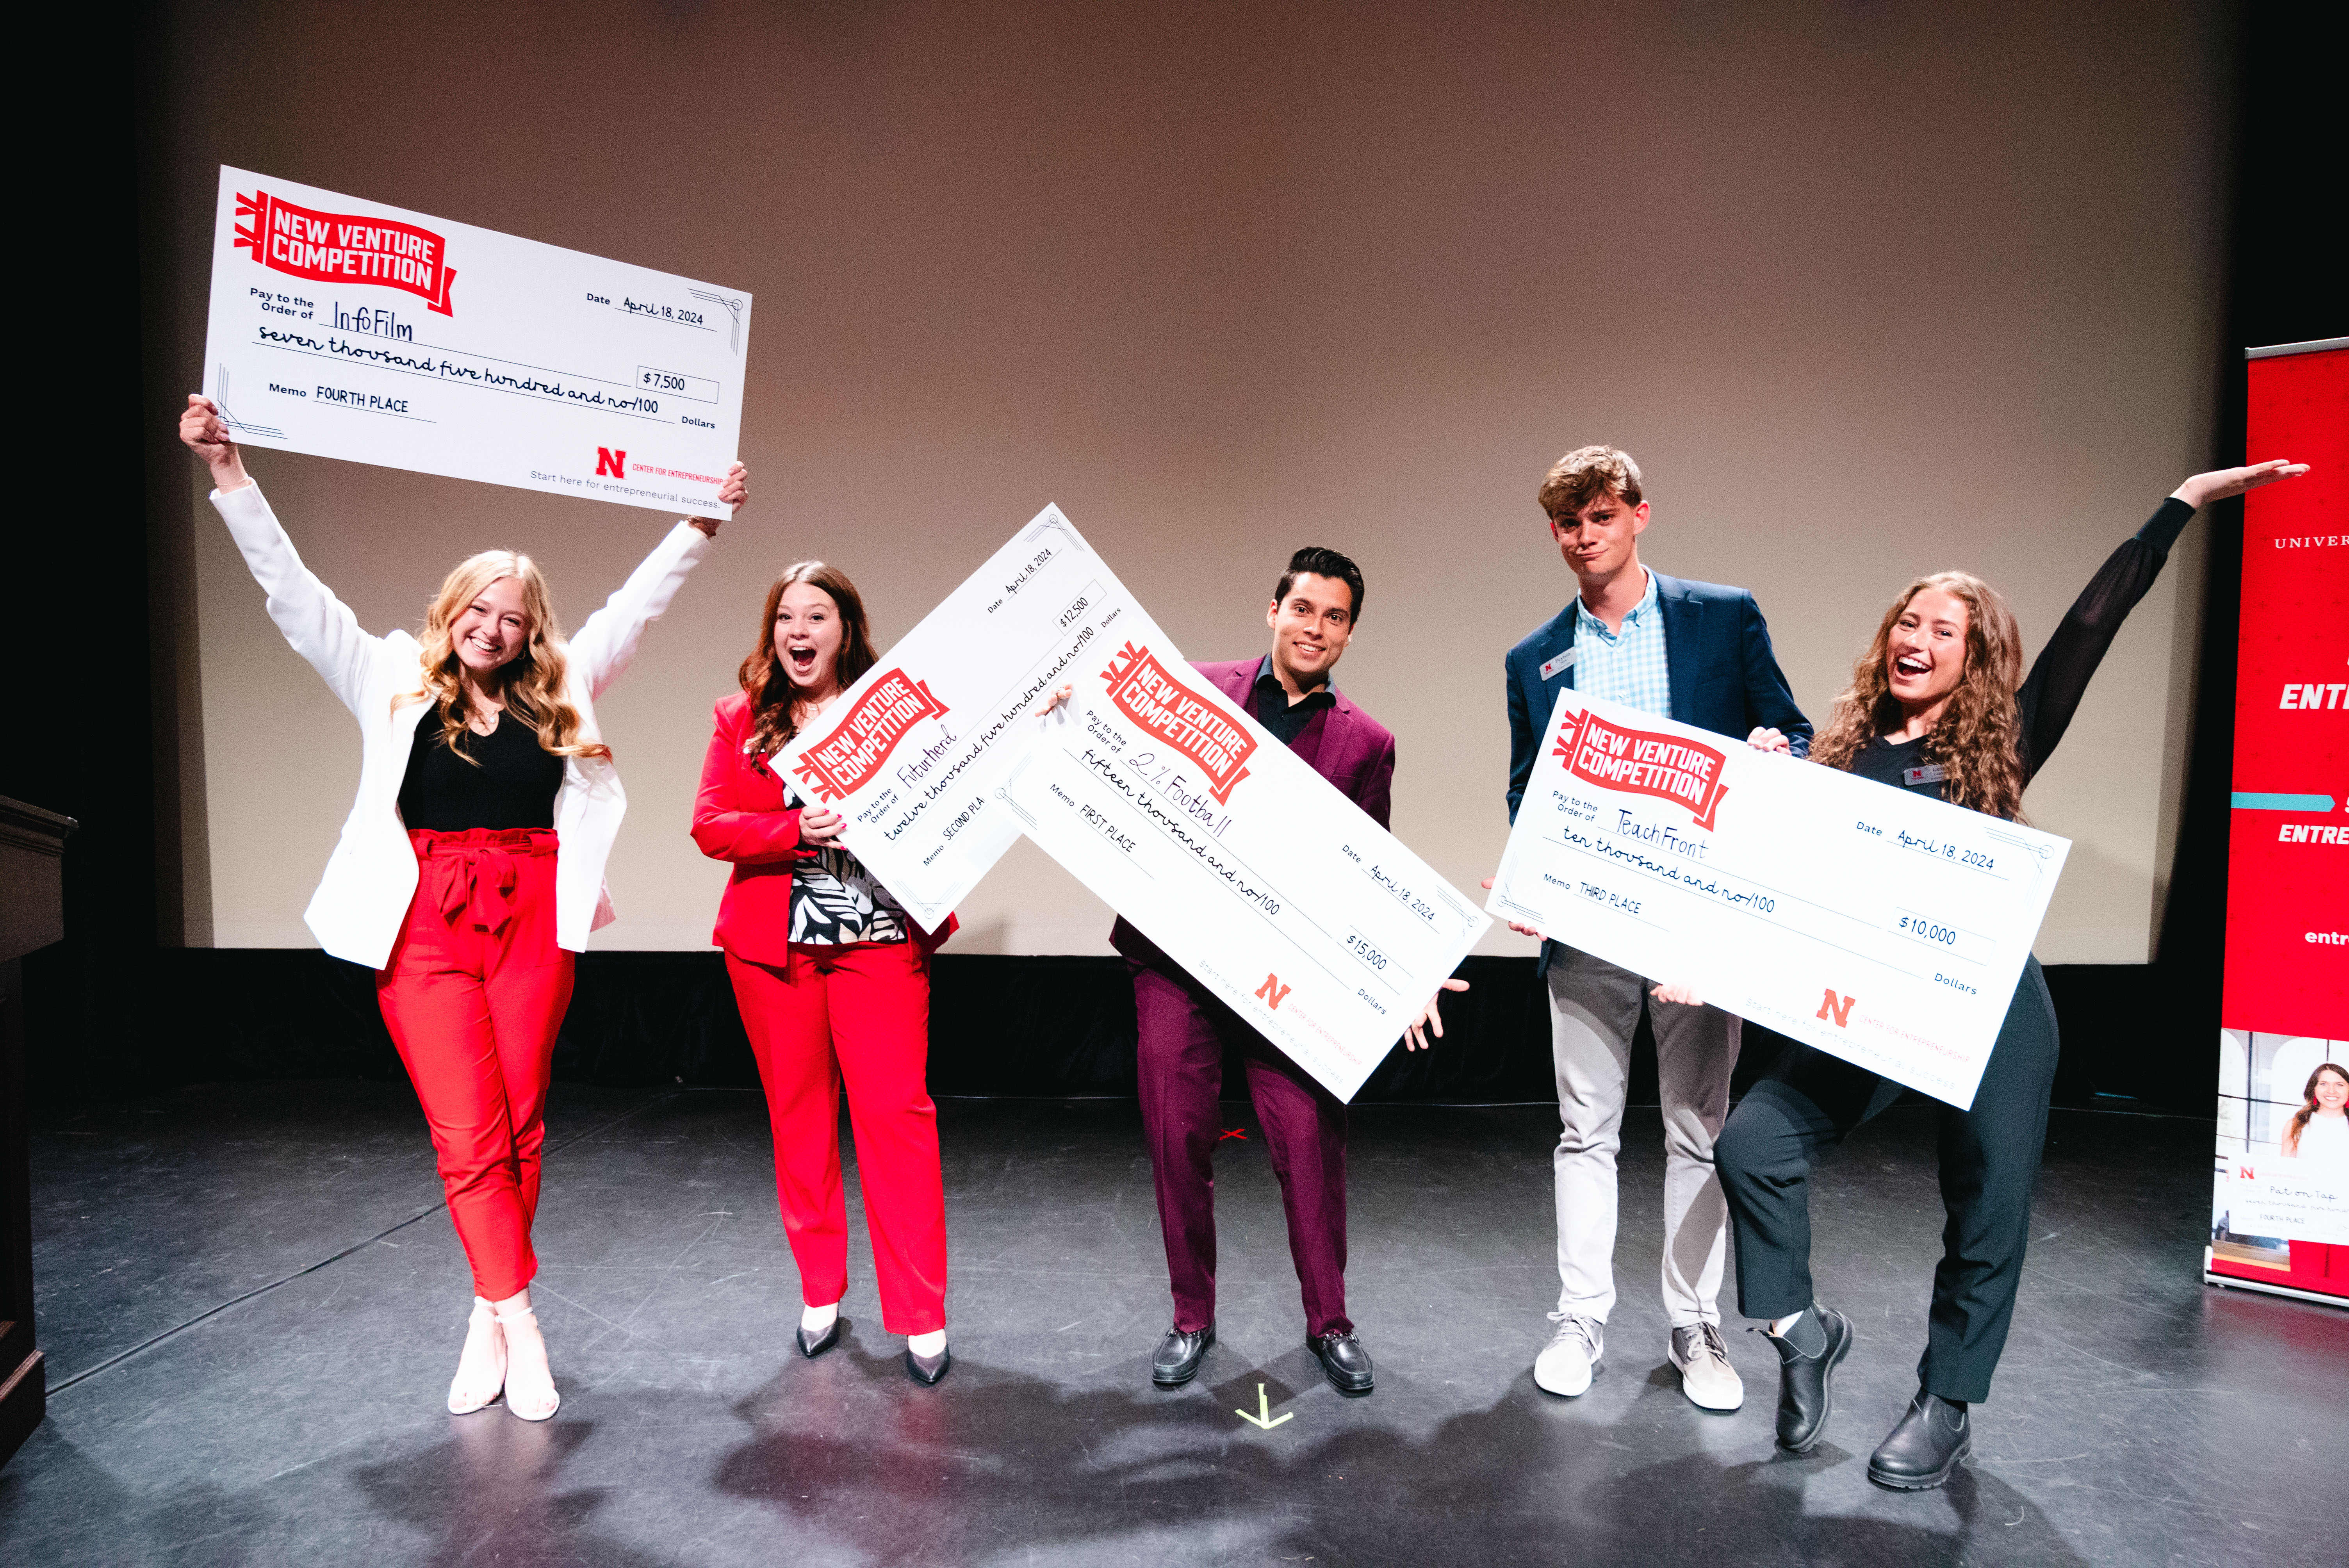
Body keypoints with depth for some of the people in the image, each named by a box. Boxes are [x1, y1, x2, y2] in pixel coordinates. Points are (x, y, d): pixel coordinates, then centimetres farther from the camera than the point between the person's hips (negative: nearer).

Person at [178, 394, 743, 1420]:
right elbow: (292, 593, 3)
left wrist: (704, 523, 6)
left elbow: (637, 603, 10)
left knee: (520, 1129, 7)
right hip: (425, 926, -1)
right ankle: (518, 1324, 7)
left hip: (533, 921, 2)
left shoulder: (560, 694, 10)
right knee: (467, 1137, -2)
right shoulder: (391, 682, 7)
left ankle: (491, 1316, 21)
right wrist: (228, 472, -4)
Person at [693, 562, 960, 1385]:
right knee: (799, 1116, 11)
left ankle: (921, 1319, 5)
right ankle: (820, 1293, 28)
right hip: (773, 945, 3)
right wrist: (797, 831, -18)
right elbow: (710, 825, -3)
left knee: (897, 1113, -5)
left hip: (880, 938, -2)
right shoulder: (740, 718, 7)